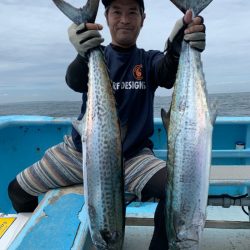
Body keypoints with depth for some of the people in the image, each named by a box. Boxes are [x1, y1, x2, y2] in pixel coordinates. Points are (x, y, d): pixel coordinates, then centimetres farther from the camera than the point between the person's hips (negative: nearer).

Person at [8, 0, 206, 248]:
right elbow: (75, 82, -21)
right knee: (17, 190, 4)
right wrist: (84, 56, -44)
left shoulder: (149, 60, 2)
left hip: (132, 155, -1)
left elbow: (168, 75, -22)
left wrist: (177, 50, -45)